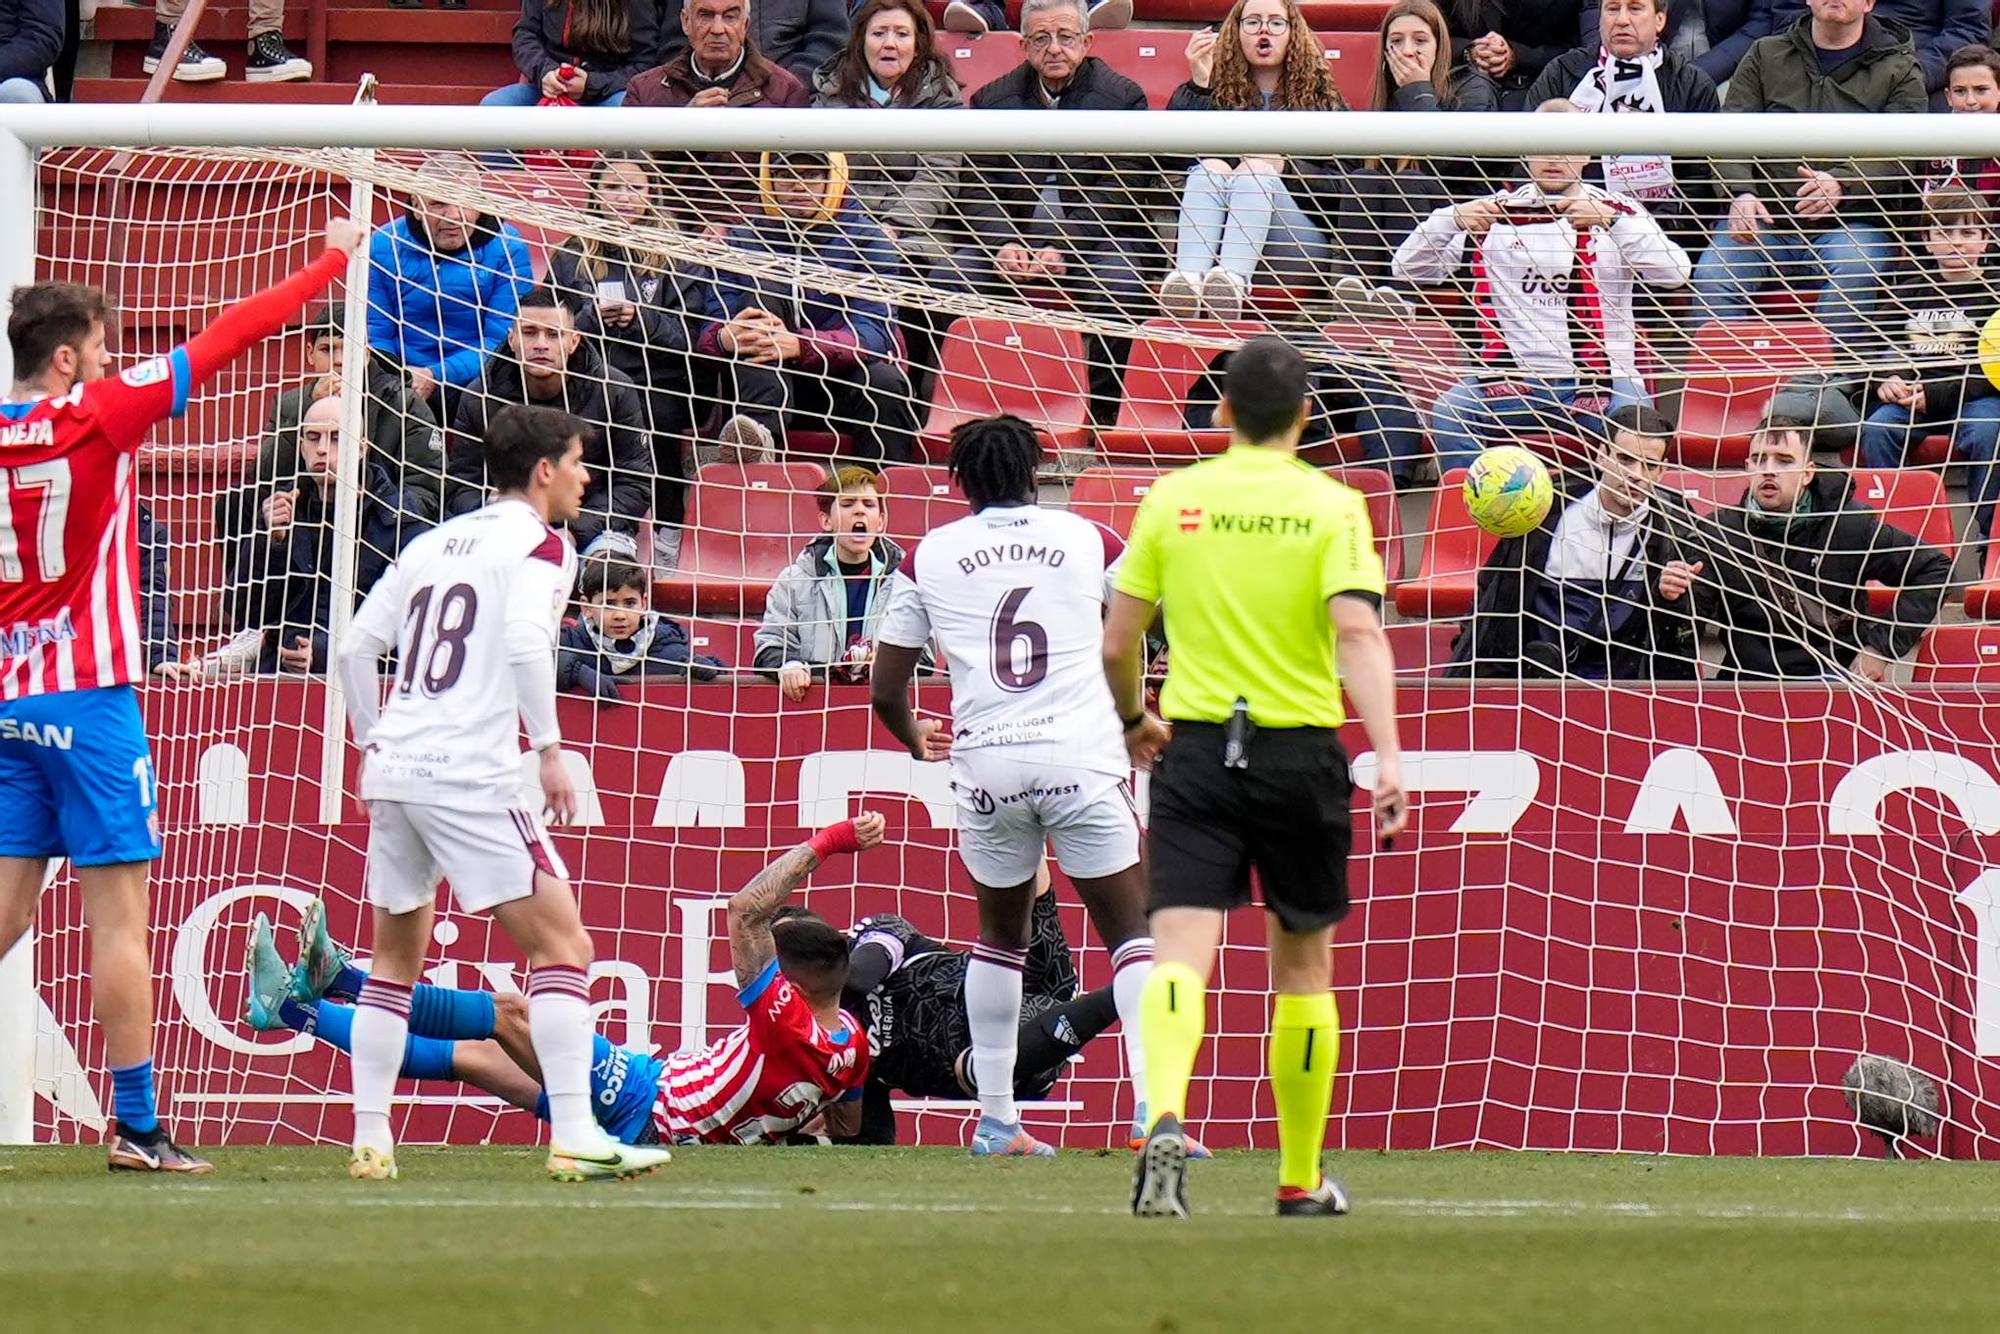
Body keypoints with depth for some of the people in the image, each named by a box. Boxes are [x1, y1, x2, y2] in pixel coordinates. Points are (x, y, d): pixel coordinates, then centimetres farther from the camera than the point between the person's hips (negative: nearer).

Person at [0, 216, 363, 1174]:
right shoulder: (98, 414, -8)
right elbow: (225, 340, -3)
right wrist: (329, 264, 5)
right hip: (87, 694, -6)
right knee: (118, 913, -3)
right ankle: (135, 1125, -3)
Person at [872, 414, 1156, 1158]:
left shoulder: (929, 558, 9)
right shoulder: (1088, 540, 7)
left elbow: (885, 691, 11)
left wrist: (917, 741, 32)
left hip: (987, 763, 2)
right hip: (1081, 758, -2)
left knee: (1001, 934, 20)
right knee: (1131, 932, 0)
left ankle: (996, 1120, 18)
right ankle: (1154, 1104, -17)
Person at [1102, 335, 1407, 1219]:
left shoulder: (1172, 500, 2)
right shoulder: (1331, 508, -3)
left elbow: (1117, 642, 5)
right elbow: (1358, 633, -16)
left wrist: (1134, 719, 25)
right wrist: (1388, 753, -21)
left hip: (1195, 747, 0)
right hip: (1301, 749, 0)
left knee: (1181, 947, -9)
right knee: (1303, 962, 15)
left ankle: (1164, 1119, -37)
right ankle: (1301, 1178, 24)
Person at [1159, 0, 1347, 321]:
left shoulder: (1320, 100, 21)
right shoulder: (1218, 93, 23)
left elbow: (1341, 187, 6)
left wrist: (1285, 168, -9)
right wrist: (1197, 85, -3)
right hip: (1212, 243, 1)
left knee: (1257, 171, -29)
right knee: (1209, 168, -27)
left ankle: (1231, 280, -62)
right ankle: (1188, 277, -58)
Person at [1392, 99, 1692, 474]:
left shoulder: (1617, 212, 10)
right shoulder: (1495, 212, 13)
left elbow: (1674, 273, -6)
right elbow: (1408, 268, 8)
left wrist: (1611, 222, -19)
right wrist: (1451, 219, -11)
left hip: (1602, 377, -1)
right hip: (1515, 381, 1)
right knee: (1449, 413, -27)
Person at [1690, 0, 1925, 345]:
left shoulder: (1899, 69, 12)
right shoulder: (1766, 55, 19)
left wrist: (1841, 184, -23)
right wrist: (1741, 193, -13)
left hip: (1850, 222, -2)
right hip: (1765, 215, 2)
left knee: (1853, 272, -35)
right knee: (1712, 276, -27)